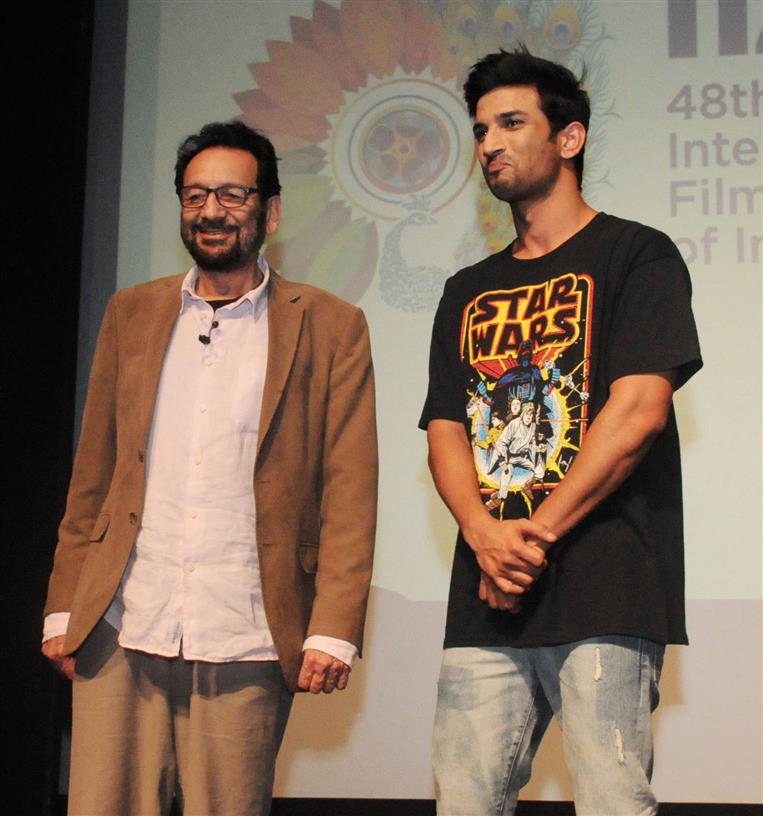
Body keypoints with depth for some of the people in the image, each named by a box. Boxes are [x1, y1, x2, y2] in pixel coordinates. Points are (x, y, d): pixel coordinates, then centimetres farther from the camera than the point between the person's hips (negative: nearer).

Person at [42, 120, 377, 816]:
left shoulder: (330, 328, 5)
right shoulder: (132, 314, 15)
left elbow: (349, 492, 0)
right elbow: (91, 476, 15)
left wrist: (333, 629, -8)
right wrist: (62, 607, 9)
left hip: (246, 645, -2)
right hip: (120, 635, 3)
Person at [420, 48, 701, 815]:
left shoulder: (635, 255, 4)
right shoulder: (468, 292, 21)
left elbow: (638, 412, -8)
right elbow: (444, 431, 13)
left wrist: (535, 535, -9)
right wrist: (485, 534, -8)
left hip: (605, 595, -5)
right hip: (485, 602, 5)